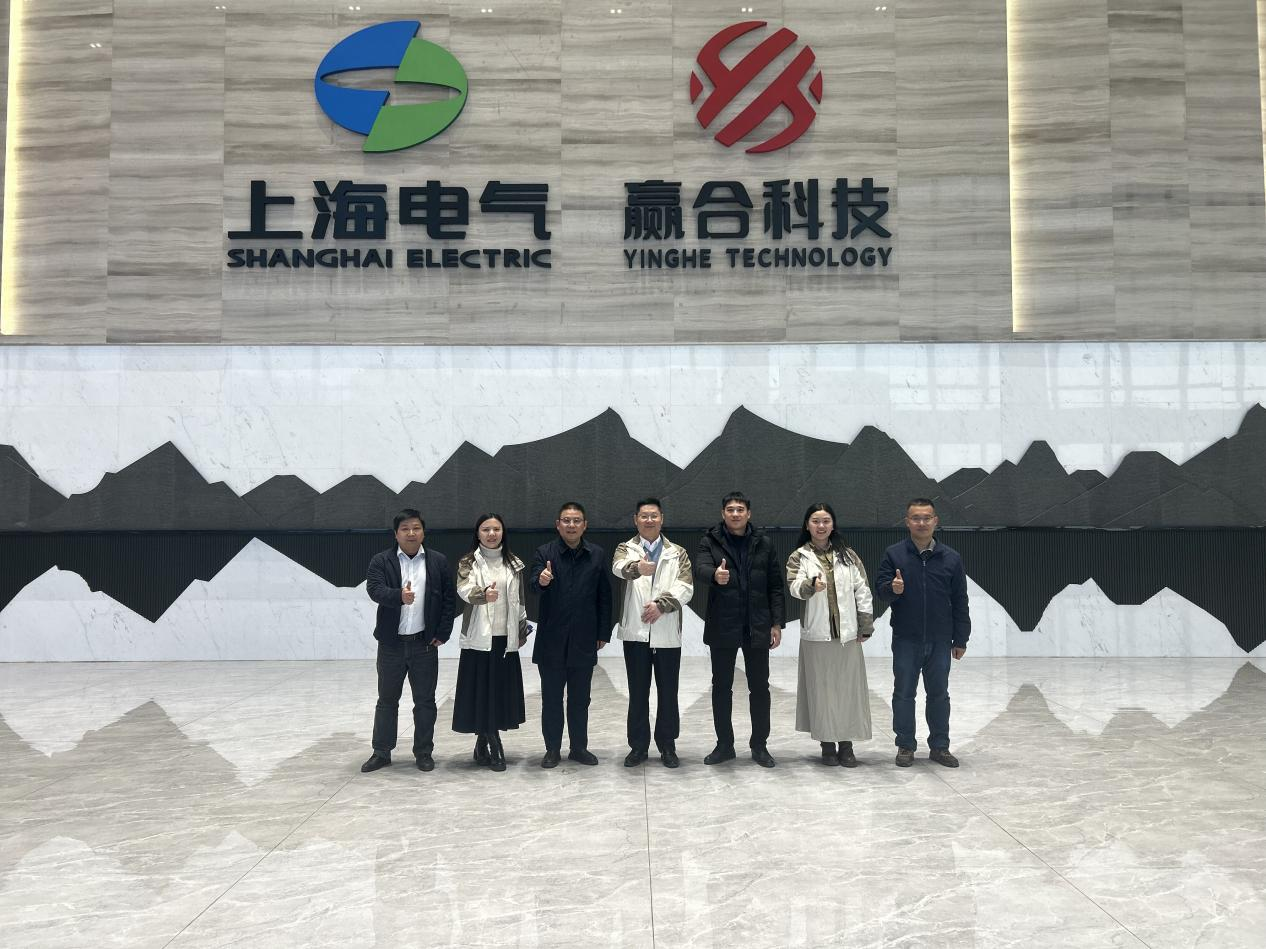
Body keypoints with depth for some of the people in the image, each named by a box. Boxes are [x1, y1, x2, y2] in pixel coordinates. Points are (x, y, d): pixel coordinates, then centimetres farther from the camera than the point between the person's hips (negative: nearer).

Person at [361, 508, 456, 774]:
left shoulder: (438, 561, 4)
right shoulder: (381, 561, 0)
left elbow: (449, 598, 3)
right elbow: (374, 589, -17)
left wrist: (442, 633, -4)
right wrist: (399, 596, -36)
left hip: (425, 643, 0)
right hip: (391, 643, 0)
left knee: (425, 701, 7)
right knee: (387, 700, 10)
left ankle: (423, 752, 18)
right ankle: (381, 752, 20)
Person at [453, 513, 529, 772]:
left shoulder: (513, 563, 9)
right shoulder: (468, 562, -2)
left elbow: (519, 599, 13)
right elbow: (464, 590, -21)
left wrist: (522, 630, 12)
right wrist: (483, 594, -41)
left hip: (505, 637, 3)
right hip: (479, 637, -3)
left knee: (500, 690, 5)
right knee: (481, 690, -2)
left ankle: (483, 746, 18)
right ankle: (493, 747, 9)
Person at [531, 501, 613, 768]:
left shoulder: (597, 555, 4)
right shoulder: (545, 553, -4)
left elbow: (604, 596, 6)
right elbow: (534, 583, -20)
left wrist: (603, 633, 4)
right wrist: (541, 581, -44)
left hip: (584, 640, 2)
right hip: (552, 639, -2)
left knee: (580, 698, 11)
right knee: (551, 698, 7)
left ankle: (579, 747, 23)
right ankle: (552, 749, 17)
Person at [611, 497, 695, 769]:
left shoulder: (678, 553, 10)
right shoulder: (626, 549, 5)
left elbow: (686, 587, -2)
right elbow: (619, 567, -20)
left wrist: (661, 604, -17)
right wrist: (637, 567, -43)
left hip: (668, 634, 1)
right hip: (636, 632, -1)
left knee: (668, 693, 6)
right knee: (638, 693, 6)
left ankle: (667, 745, 18)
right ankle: (638, 746, 17)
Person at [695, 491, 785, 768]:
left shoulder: (763, 544, 5)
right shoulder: (710, 541, 0)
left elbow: (775, 586, 5)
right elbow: (700, 571, -18)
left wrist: (776, 623, -1)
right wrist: (715, 575, -41)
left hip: (757, 627, 1)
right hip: (722, 628, -1)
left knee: (759, 687, 6)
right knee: (721, 687, 8)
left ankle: (760, 745, 18)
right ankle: (724, 745, 20)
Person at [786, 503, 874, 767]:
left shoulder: (848, 555, 9)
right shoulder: (799, 557, 3)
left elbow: (862, 590, 8)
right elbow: (794, 586, -15)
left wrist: (865, 626, 3)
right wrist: (811, 585, -37)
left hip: (847, 634, 2)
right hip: (816, 634, -2)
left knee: (849, 688, 3)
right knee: (822, 689, 3)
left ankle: (846, 745, 13)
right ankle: (827, 744, 15)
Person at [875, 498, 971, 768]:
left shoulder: (951, 558, 1)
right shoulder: (893, 554, -2)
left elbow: (959, 602, 5)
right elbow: (880, 589, -5)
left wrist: (960, 639, 5)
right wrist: (893, 589, -29)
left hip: (940, 641, 1)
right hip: (906, 639, -1)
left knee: (939, 693, 10)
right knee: (904, 693, 6)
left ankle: (939, 746, 22)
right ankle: (905, 746, 18)